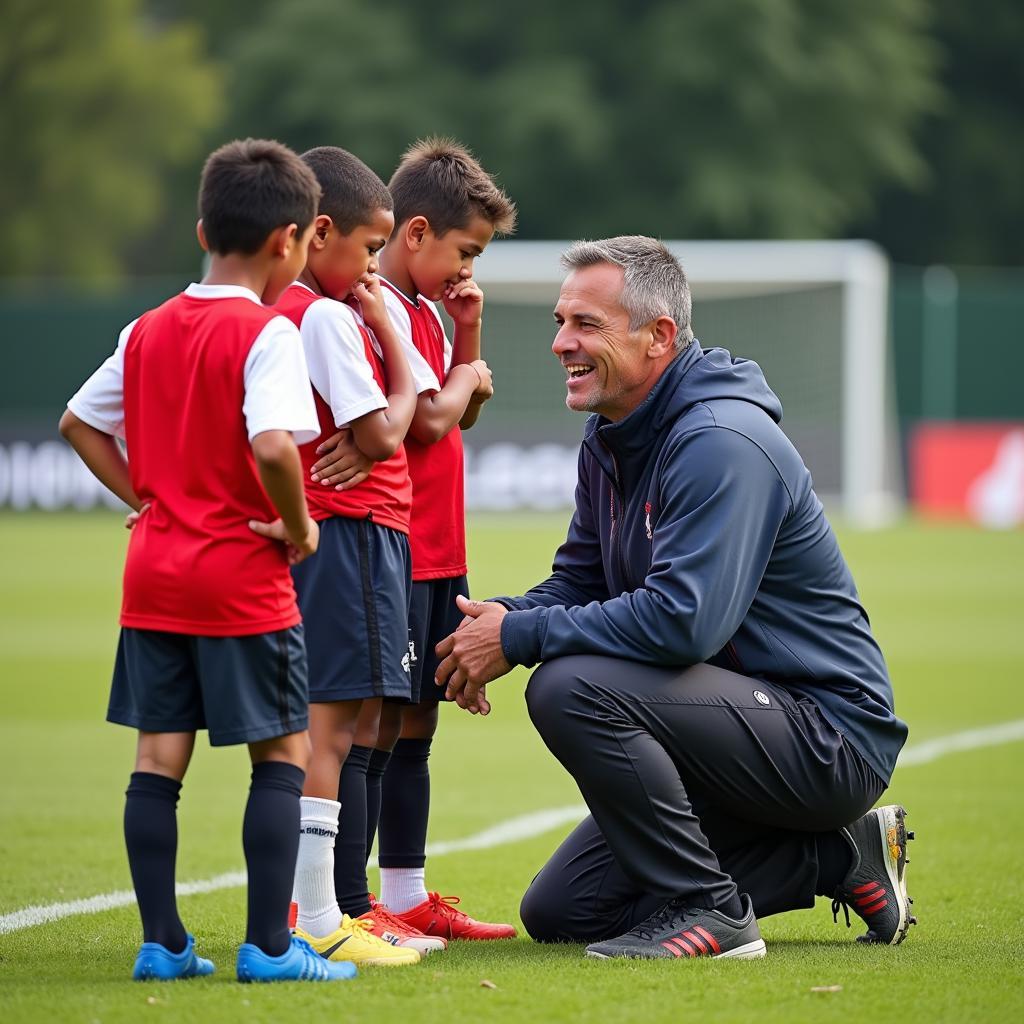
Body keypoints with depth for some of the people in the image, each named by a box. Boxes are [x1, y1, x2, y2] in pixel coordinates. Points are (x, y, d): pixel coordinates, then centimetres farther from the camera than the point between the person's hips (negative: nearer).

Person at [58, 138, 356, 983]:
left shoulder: (149, 330, 9)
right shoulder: (267, 334, -13)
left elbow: (78, 423, 16)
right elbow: (273, 445, -28)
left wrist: (143, 498, 15)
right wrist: (298, 526, -13)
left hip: (154, 573, 6)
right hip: (243, 575, -6)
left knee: (159, 755, 7)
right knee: (282, 752, 4)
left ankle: (162, 943, 8)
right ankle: (269, 944, 0)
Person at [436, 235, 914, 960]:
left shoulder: (720, 442, -21)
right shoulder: (611, 441, 10)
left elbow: (684, 619, -31)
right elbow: (578, 582, 16)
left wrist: (521, 637, -23)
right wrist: (501, 617, -7)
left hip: (829, 735, -10)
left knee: (571, 686, -28)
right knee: (559, 913, 8)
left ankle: (706, 909, -15)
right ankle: (834, 856, 12)